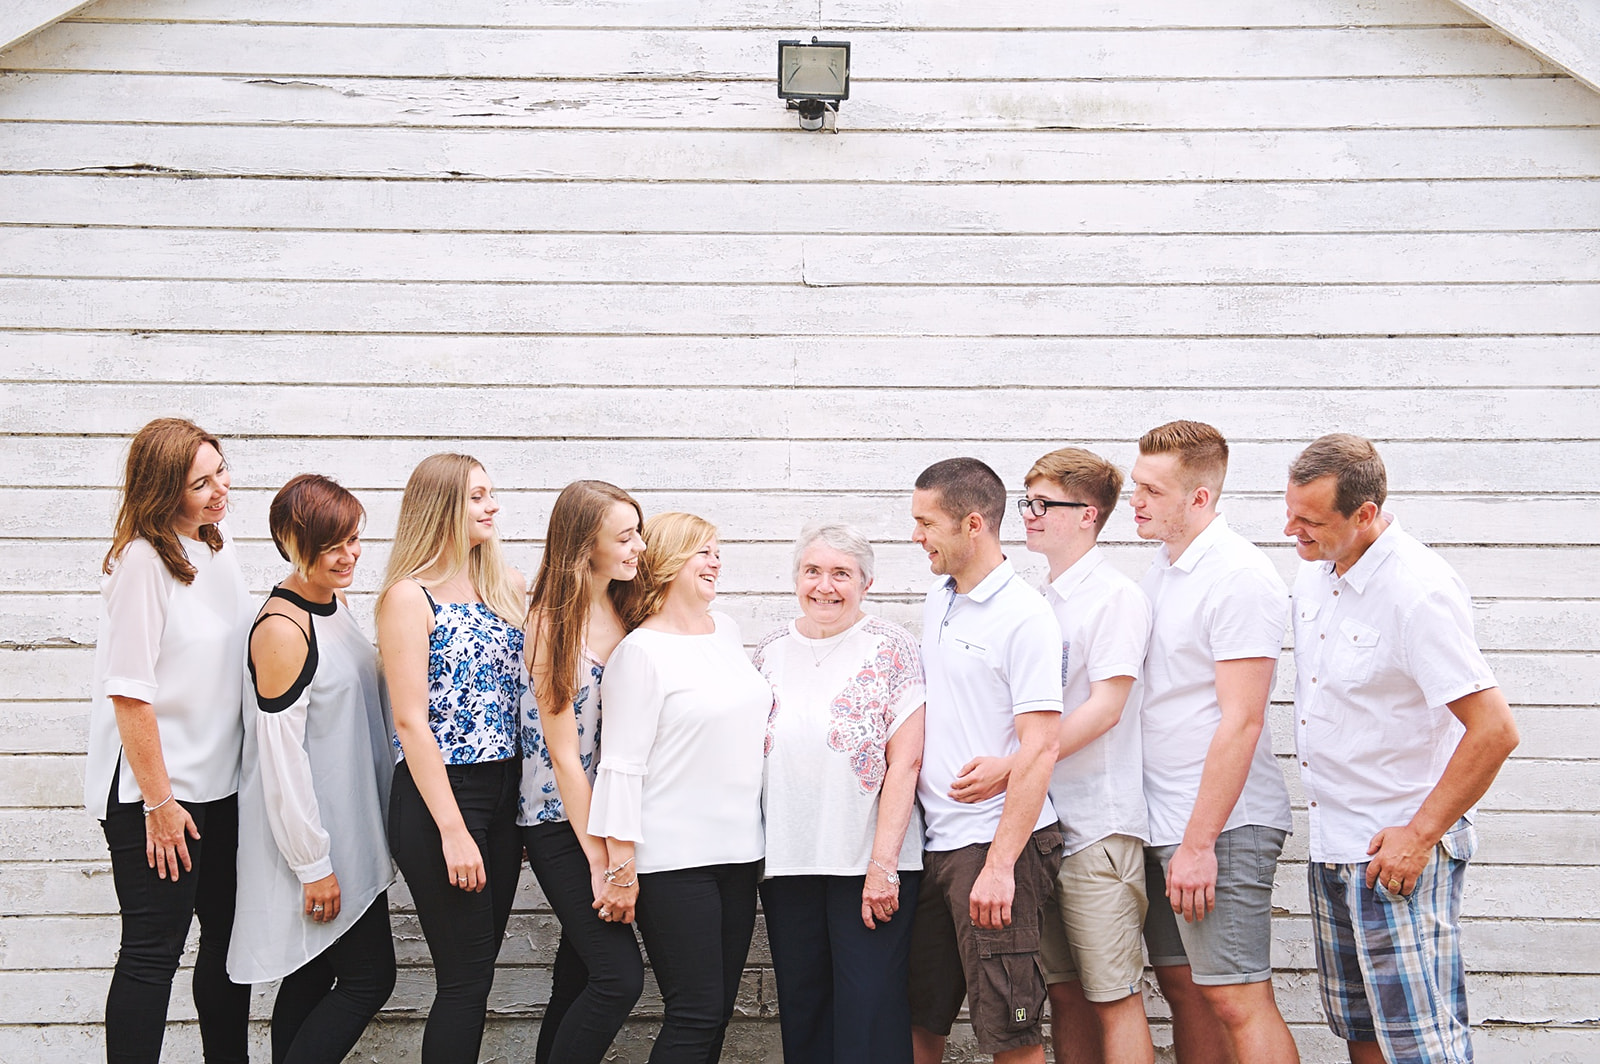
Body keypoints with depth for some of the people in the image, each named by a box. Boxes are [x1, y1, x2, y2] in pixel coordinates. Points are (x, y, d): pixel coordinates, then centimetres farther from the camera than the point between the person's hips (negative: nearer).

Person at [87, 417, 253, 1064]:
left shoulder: (219, 546, 6)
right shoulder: (142, 560, -17)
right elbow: (130, 693, -18)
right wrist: (157, 803, -17)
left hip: (222, 785, 8)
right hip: (155, 792, -8)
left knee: (230, 938, 13)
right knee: (153, 952, -1)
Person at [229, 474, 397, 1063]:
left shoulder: (335, 604, 8)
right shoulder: (281, 628, -20)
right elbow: (281, 755, -21)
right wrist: (313, 864, -19)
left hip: (350, 830, 9)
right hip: (312, 837, -9)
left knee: (312, 978, 13)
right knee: (370, 976, -4)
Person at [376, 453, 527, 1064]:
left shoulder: (505, 585, 11)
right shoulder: (410, 596, -9)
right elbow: (411, 722, -14)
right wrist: (453, 830, -17)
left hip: (505, 791, 7)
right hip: (439, 793, -7)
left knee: (479, 966, 11)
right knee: (466, 977, -3)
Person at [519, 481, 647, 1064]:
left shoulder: (620, 611, 5)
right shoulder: (553, 622, -15)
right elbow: (563, 753, -15)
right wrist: (597, 857, -15)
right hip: (561, 821, -7)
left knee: (581, 968, 12)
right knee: (621, 975, -12)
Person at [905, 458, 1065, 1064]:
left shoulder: (1025, 616, -12)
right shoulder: (936, 604, 13)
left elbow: (1040, 747, -18)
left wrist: (1000, 864, -22)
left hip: (995, 844, -8)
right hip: (934, 843, 8)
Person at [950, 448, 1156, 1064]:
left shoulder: (1117, 597, -7)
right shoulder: (1040, 604, 17)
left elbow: (1105, 708, -16)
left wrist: (1013, 765, -23)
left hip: (1097, 823, -8)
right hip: (1041, 820, 8)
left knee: (1114, 997, -5)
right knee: (1065, 992, 11)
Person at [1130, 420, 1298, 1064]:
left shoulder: (1240, 577, -13)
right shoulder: (1161, 568, 13)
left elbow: (1240, 721, -18)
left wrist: (1199, 843, -19)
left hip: (1220, 825, -8)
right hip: (1162, 820, 8)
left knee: (1236, 1000, -6)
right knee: (1182, 987, 12)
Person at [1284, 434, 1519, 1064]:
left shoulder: (1419, 592, -21)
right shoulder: (1315, 572, 5)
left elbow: (1495, 730, -23)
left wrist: (1420, 834, -19)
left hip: (1401, 848, -8)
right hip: (1331, 845, 8)